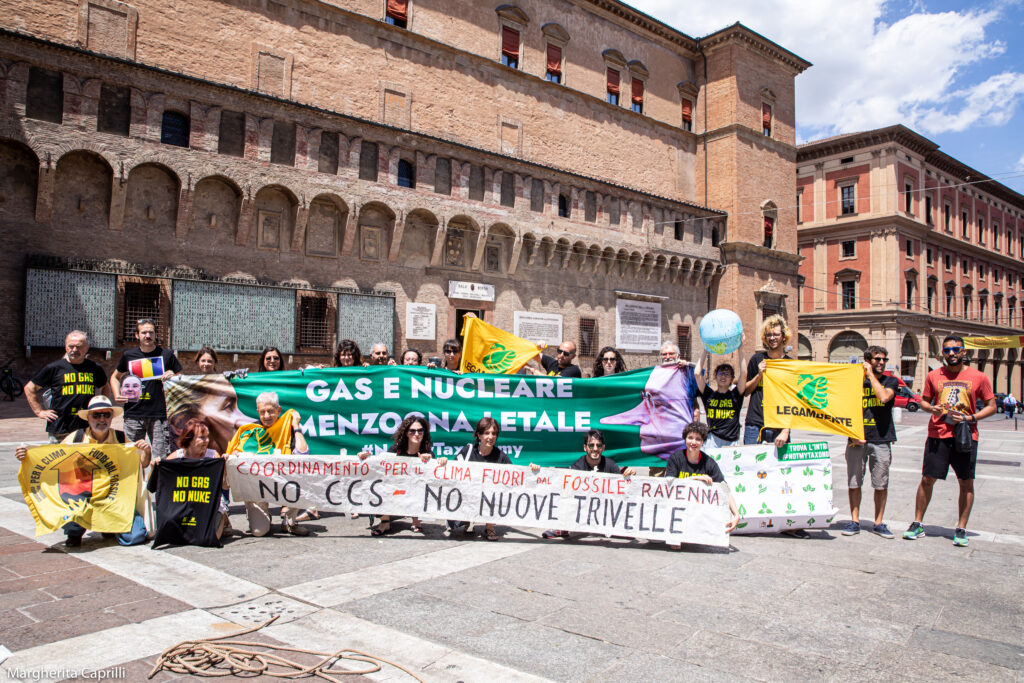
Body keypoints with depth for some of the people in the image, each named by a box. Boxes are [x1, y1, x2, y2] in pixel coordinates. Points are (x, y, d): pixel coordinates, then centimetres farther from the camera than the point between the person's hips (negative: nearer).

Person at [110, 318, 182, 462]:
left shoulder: (166, 355, 5)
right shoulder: (128, 356, 10)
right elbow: (115, 377, 26)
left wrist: (173, 377, -8)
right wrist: (117, 395, 8)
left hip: (159, 414, -2)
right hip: (133, 414, 2)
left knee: (161, 458, -3)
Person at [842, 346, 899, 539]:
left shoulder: (891, 381, 6)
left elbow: (884, 397, -16)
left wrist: (871, 374, -8)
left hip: (881, 440, 0)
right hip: (857, 439, 0)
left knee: (881, 484, 5)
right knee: (854, 482, 3)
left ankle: (878, 523, 16)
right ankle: (854, 521, 12)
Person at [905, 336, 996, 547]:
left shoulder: (979, 377, 1)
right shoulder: (933, 376, 6)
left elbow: (991, 406, 5)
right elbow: (924, 400, 14)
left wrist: (971, 418, -10)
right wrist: (931, 408, -8)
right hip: (937, 435, 1)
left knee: (966, 483, 3)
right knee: (927, 479, 1)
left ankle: (961, 529, 15)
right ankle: (917, 524, 11)